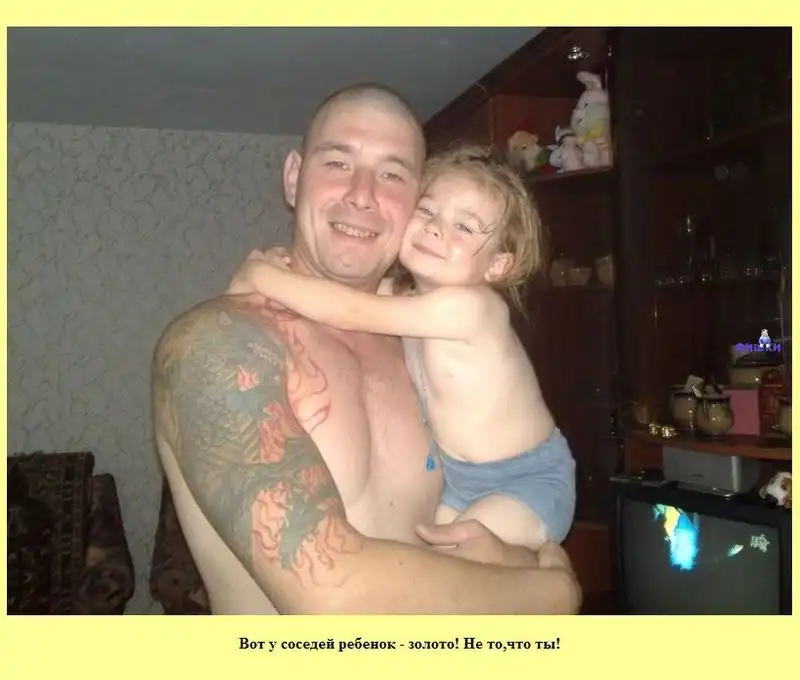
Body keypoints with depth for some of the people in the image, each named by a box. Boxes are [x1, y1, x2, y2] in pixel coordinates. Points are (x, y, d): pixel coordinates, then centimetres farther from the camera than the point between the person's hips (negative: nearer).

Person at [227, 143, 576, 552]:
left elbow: (354, 313, -33)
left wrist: (261, 274, -23)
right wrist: (276, 270, -11)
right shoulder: (408, 299, -5)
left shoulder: (468, 304, -30)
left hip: (529, 482, -7)